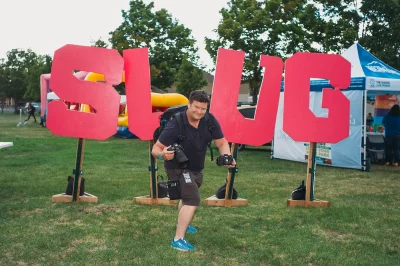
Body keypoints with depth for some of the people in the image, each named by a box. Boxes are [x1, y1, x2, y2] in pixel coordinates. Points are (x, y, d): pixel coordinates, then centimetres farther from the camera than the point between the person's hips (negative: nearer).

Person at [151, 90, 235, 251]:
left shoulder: (210, 120, -17)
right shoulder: (175, 125, -31)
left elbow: (221, 142, -10)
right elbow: (156, 149, -30)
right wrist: (162, 154, -52)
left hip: (196, 168, 7)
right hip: (178, 168, -7)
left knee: (188, 196, 29)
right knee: (193, 200, -21)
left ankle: (182, 223, 57)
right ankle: (178, 240, -13)